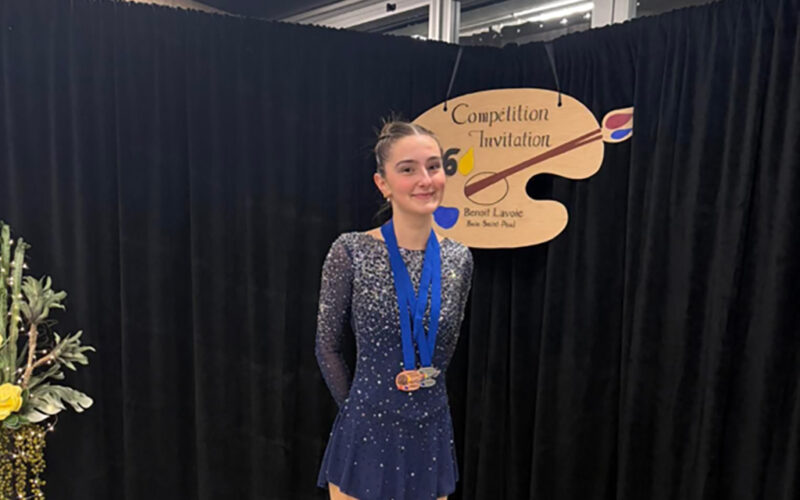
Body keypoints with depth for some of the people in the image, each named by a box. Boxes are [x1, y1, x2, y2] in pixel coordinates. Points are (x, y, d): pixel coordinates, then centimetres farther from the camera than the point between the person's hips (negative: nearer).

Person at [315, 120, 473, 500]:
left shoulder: (459, 259, -3)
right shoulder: (351, 251, -14)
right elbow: (327, 346, -5)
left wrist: (420, 399, 11)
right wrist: (361, 408, 3)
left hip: (431, 433, 3)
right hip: (367, 434, -3)